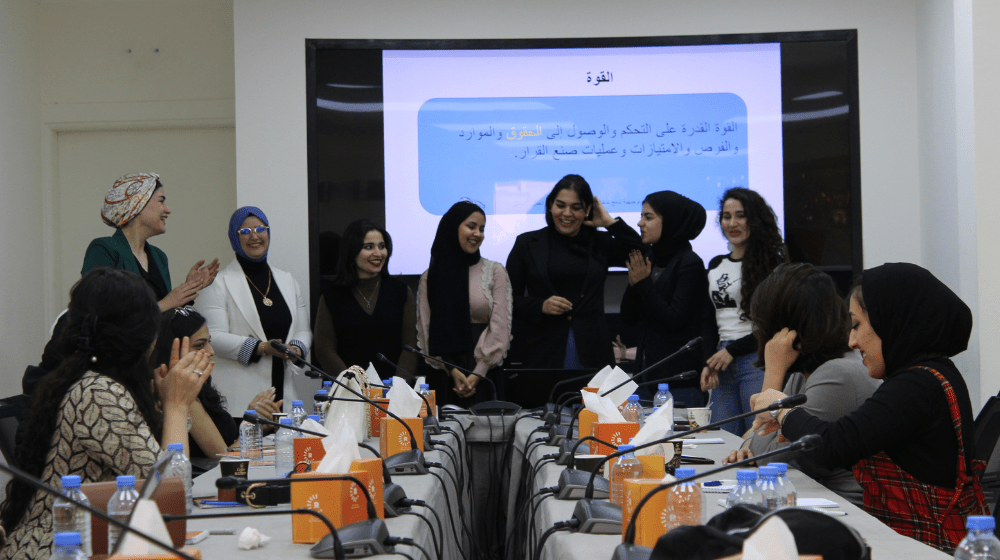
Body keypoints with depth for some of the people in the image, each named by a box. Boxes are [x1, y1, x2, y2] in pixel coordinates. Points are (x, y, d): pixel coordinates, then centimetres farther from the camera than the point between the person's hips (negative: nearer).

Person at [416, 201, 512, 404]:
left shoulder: (495, 272, 7)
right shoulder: (429, 277, 10)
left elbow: (500, 328, -1)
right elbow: (425, 331, 2)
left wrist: (478, 374, -11)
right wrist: (453, 371, -11)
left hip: (485, 374, 0)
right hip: (443, 377, 1)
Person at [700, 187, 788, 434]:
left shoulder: (772, 263, -2)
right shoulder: (715, 265, 18)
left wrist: (732, 351, -6)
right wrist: (709, 362, 3)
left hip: (757, 360, -6)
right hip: (722, 366, 6)